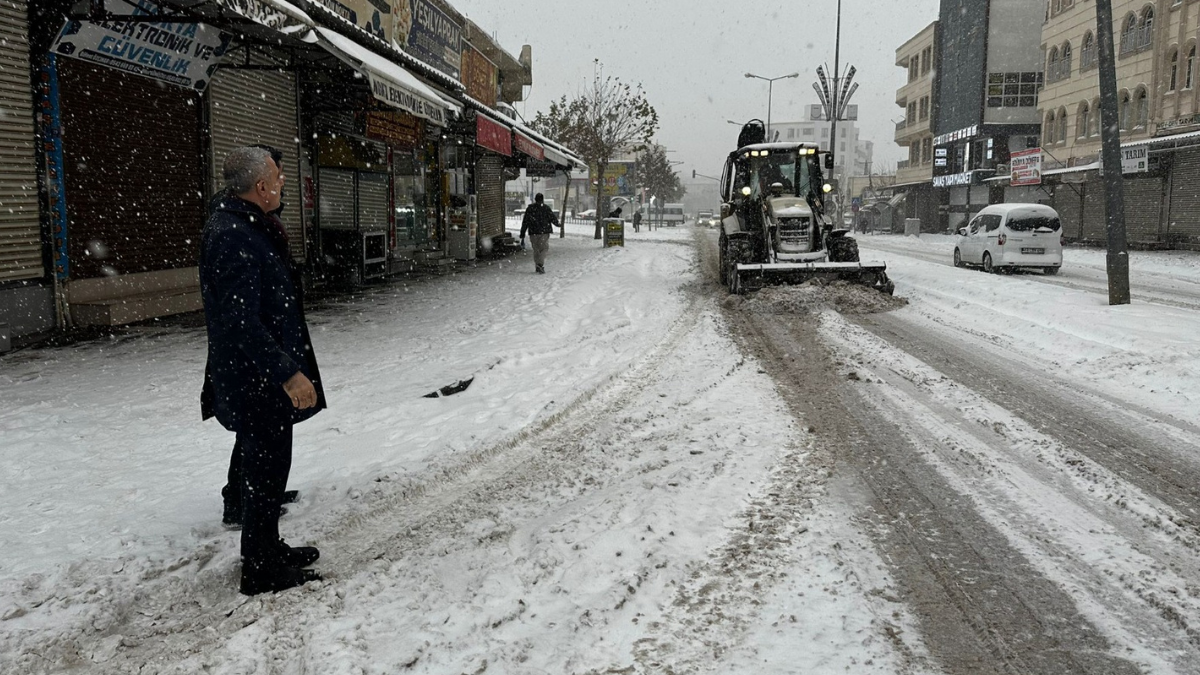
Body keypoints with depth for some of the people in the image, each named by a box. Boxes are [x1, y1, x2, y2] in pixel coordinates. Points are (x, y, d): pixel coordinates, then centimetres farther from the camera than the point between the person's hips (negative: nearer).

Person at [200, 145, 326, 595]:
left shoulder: (244, 226, 11)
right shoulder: (234, 237, -23)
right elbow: (242, 323, -28)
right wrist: (288, 373, -27)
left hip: (262, 376, 11)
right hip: (258, 381, -11)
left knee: (267, 466, 21)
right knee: (266, 469, 1)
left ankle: (268, 549, 36)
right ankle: (262, 571, 14)